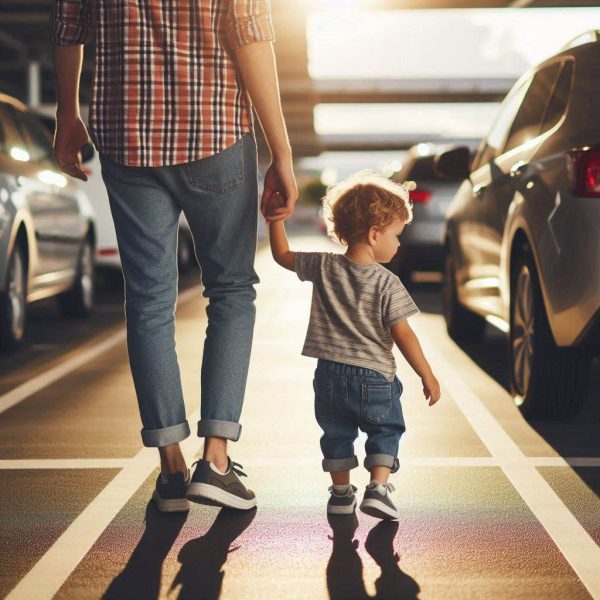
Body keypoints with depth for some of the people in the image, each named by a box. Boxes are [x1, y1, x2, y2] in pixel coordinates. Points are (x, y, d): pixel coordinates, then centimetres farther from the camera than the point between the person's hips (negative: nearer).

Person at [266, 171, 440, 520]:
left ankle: (341, 492, 27)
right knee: (385, 431, 16)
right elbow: (403, 335, -14)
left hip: (331, 375, 4)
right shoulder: (387, 284, -15)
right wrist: (428, 376, -7)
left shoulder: (323, 267, -4)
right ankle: (378, 488, 2)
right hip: (374, 377, -3)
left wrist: (276, 221, 15)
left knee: (337, 433, 20)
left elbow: (283, 255, 11)